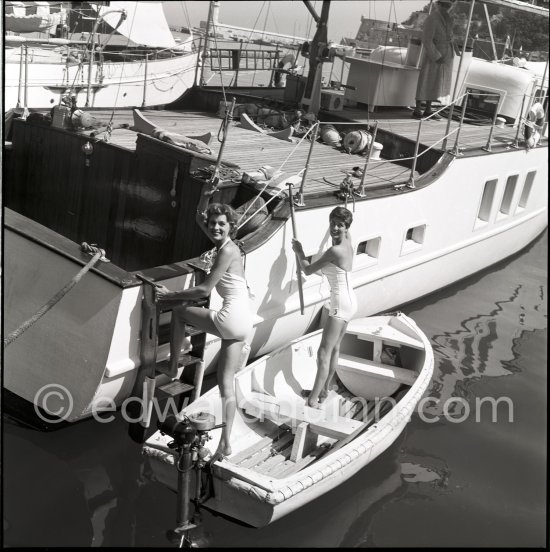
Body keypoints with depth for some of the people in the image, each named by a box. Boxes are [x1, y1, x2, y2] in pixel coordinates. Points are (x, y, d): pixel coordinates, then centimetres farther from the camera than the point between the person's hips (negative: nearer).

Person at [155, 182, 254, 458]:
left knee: (178, 312, 11)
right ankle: (225, 443, 8)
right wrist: (206, 196, 14)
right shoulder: (224, 244, 13)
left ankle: (173, 368, 17)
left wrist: (170, 295, -7)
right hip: (241, 322, 9)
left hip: (231, 318, -9)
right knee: (226, 382, 8)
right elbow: (199, 219, 28)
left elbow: (204, 290, -15)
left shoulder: (227, 250, -13)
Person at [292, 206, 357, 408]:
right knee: (334, 348, 18)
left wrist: (299, 252, 6)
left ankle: (313, 400, -6)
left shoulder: (335, 251, -21)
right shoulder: (348, 242, 2)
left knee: (324, 353, -8)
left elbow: (308, 269, -10)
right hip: (348, 301, 10)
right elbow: (346, 233, 29)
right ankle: (324, 389, 29)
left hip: (340, 303, -10)